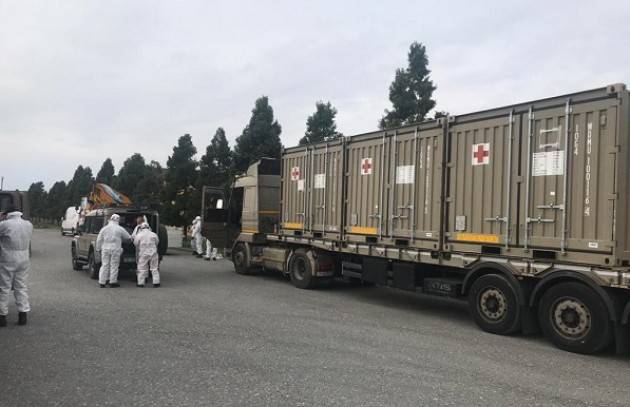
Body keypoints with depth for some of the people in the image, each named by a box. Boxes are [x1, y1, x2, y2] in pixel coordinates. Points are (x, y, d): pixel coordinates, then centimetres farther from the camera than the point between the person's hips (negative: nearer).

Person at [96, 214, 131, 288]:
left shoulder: (104, 229, 6)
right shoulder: (120, 229, -2)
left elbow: (99, 240, 8)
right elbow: (128, 238, 5)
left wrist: (98, 248, 16)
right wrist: (122, 239, 26)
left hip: (105, 249, 3)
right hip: (115, 249, -3)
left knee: (104, 265, 7)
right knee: (114, 265, 3)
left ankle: (102, 282, 9)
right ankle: (113, 282, 6)